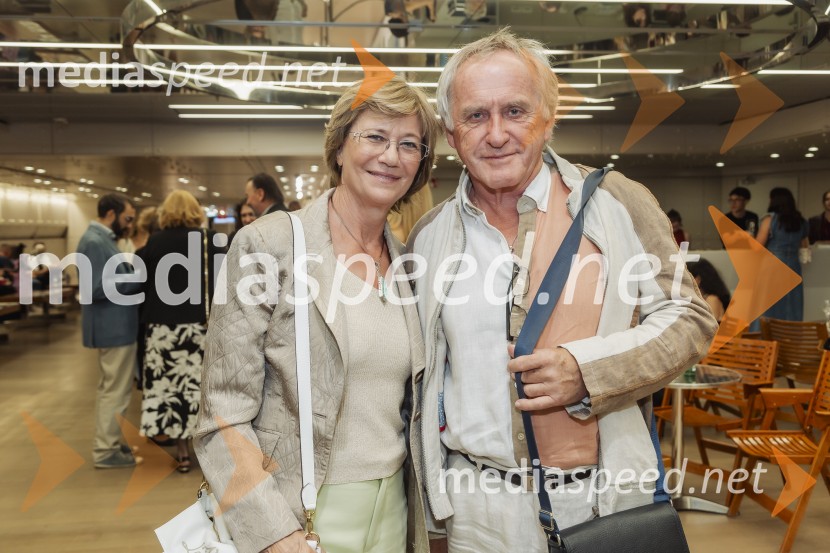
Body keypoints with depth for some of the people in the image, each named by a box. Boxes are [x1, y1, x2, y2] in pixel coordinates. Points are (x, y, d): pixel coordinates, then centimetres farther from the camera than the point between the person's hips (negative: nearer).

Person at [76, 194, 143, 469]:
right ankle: (106, 451, 6)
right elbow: (99, 288, -25)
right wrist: (137, 277, -19)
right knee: (116, 390, -3)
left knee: (111, 388, 18)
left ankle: (109, 441, 28)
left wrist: (133, 273, 5)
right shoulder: (94, 241, -18)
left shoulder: (102, 239, 14)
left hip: (115, 325, 11)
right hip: (114, 327, -11)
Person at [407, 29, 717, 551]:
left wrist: (587, 370, -18)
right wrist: (427, 484, 10)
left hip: (609, 499, -1)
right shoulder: (428, 237, 1)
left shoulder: (619, 204, -6)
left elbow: (688, 316, -2)